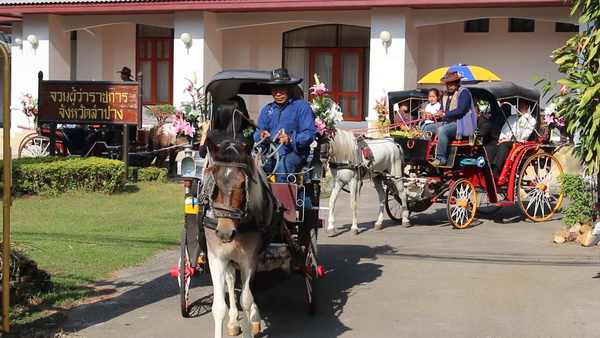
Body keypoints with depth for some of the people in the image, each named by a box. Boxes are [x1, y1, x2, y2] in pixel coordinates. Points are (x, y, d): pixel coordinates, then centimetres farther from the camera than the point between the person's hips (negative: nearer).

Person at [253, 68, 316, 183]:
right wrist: (262, 136, -13)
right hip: (270, 152, 4)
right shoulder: (267, 109, 22)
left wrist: (291, 140, -26)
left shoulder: (302, 106, 3)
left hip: (294, 152, -4)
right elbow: (257, 133, 13)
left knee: (282, 166, -37)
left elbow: (310, 133, -8)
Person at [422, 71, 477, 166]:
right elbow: (442, 111, 20)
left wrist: (444, 114, -24)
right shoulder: (446, 95, 18)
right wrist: (437, 114, -4)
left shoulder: (464, 92, -9)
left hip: (460, 124, -10)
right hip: (447, 122, 10)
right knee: (427, 128, 2)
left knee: (442, 130, -35)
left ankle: (441, 159, -32)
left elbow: (460, 110, -21)